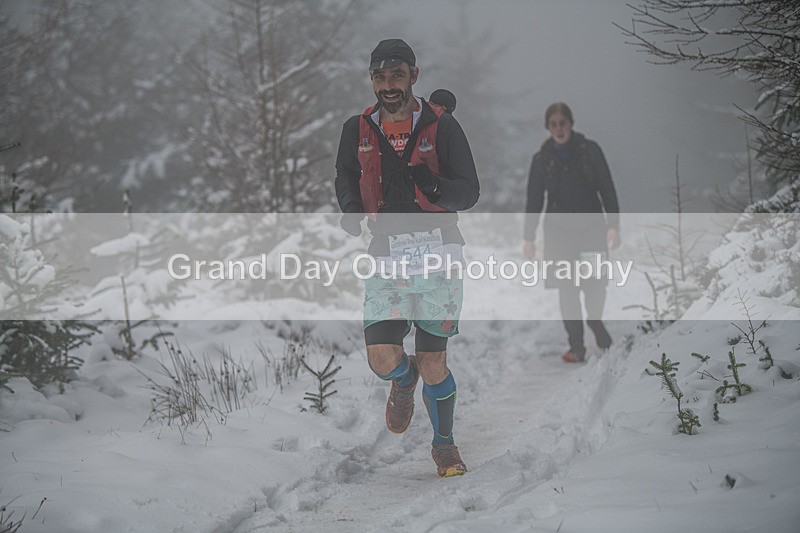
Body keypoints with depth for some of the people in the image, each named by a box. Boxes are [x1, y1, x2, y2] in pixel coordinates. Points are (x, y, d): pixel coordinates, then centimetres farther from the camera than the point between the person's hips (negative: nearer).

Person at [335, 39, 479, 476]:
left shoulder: (441, 126, -2)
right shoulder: (357, 130, 6)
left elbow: (469, 192, -3)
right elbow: (345, 175, 24)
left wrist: (431, 186, -24)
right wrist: (351, 208, 3)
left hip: (439, 254, -2)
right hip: (387, 257, 2)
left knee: (434, 363, -1)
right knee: (382, 361, -12)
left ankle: (444, 444, 23)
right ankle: (404, 381, 26)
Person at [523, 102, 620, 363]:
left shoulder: (590, 151, 0)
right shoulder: (542, 159, 4)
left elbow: (607, 190, 1)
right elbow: (534, 201, 8)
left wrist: (613, 225, -7)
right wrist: (528, 238, 5)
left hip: (592, 227, -1)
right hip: (560, 231, 1)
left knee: (596, 284, -4)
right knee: (568, 288, -5)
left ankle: (595, 320, 28)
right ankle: (576, 346, 0)